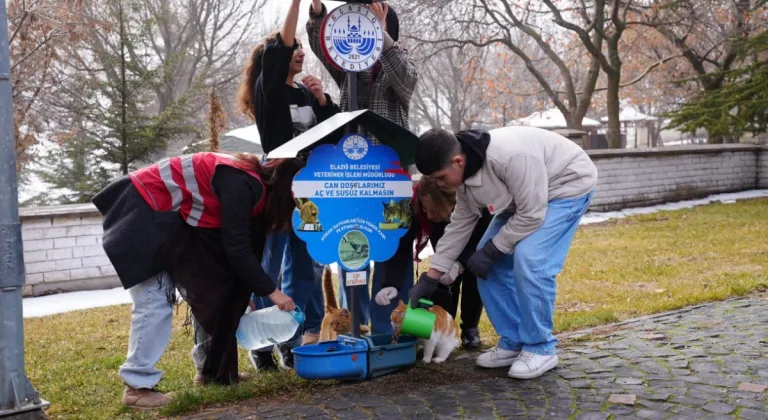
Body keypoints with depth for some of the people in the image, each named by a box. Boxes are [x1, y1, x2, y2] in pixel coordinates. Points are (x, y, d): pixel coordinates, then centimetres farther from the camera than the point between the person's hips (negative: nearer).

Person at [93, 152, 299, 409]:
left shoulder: (254, 186, 6)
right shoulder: (242, 185, -23)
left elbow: (247, 245, 11)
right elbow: (236, 249, -22)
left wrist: (245, 295, 12)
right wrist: (271, 291, -16)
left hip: (169, 217, 10)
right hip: (145, 209, -10)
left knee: (208, 288, 10)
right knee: (155, 300, -12)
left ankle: (213, 366, 19)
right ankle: (138, 386, -6)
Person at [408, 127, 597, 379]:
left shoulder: (510, 156, -38)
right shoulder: (464, 172, -9)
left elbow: (531, 215, -31)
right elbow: (460, 224, 1)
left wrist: (491, 250, -21)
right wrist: (431, 277, 0)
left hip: (567, 186, -8)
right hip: (523, 195, 8)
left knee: (529, 259, -24)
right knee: (492, 264, -1)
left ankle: (540, 349, -8)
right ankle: (513, 342, 10)